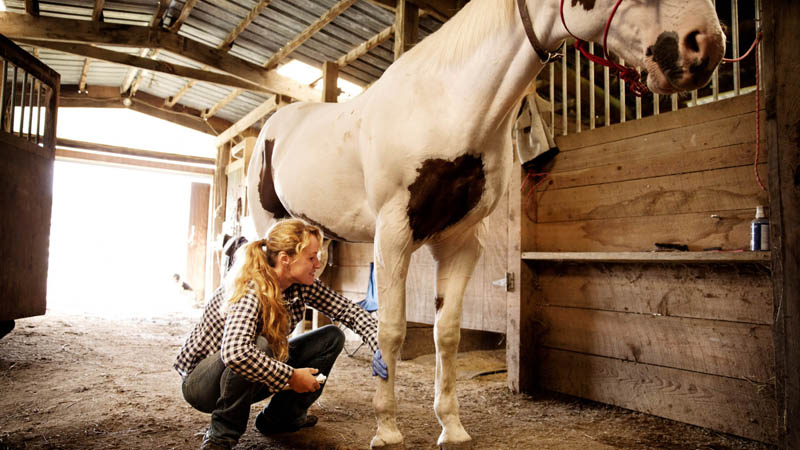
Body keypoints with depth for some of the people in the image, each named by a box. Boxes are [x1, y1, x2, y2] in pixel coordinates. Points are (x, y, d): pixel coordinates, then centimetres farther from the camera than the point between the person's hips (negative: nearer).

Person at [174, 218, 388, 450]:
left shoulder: (301, 286, -11)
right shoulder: (250, 290, -32)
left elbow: (350, 310, -6)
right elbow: (235, 352, -47)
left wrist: (379, 347, -21)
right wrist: (291, 377, -36)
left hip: (250, 378, 7)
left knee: (332, 337, -3)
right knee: (257, 345, -39)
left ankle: (279, 418, 9)